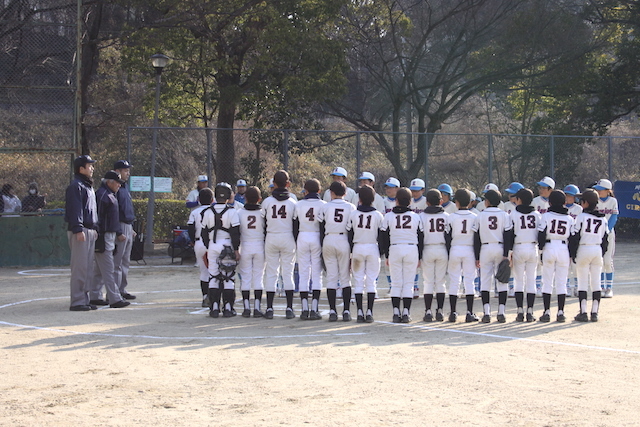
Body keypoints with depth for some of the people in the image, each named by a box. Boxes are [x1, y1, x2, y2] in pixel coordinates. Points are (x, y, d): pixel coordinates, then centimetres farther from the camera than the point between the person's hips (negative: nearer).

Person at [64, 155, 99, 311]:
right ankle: (77, 302, -9)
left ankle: (84, 299, 16)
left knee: (88, 267, 11)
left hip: (90, 231, 10)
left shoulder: (88, 186, 21)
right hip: (80, 231, -10)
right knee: (79, 267, -10)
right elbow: (74, 210, -17)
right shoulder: (75, 186, -10)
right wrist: (78, 230, -23)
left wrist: (95, 228, 20)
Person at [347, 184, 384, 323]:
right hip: (373, 249, 0)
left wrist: (350, 254, 7)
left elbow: (349, 235, 1)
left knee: (358, 281, 5)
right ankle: (369, 313, -1)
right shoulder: (378, 215, -2)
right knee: (371, 281, 4)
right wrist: (381, 253, 8)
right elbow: (381, 236, -1)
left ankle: (360, 312, -1)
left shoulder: (353, 214, -1)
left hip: (357, 248, 0)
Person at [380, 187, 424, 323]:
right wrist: (419, 257, 12)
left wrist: (387, 255, 9)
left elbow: (384, 237, 2)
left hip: (394, 249, 0)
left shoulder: (389, 216, 1)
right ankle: (406, 313, -2)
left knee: (396, 284, 5)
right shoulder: (416, 216, 4)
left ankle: (396, 313, -2)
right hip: (412, 249, 0)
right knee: (408, 284, 3)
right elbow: (421, 238, 6)